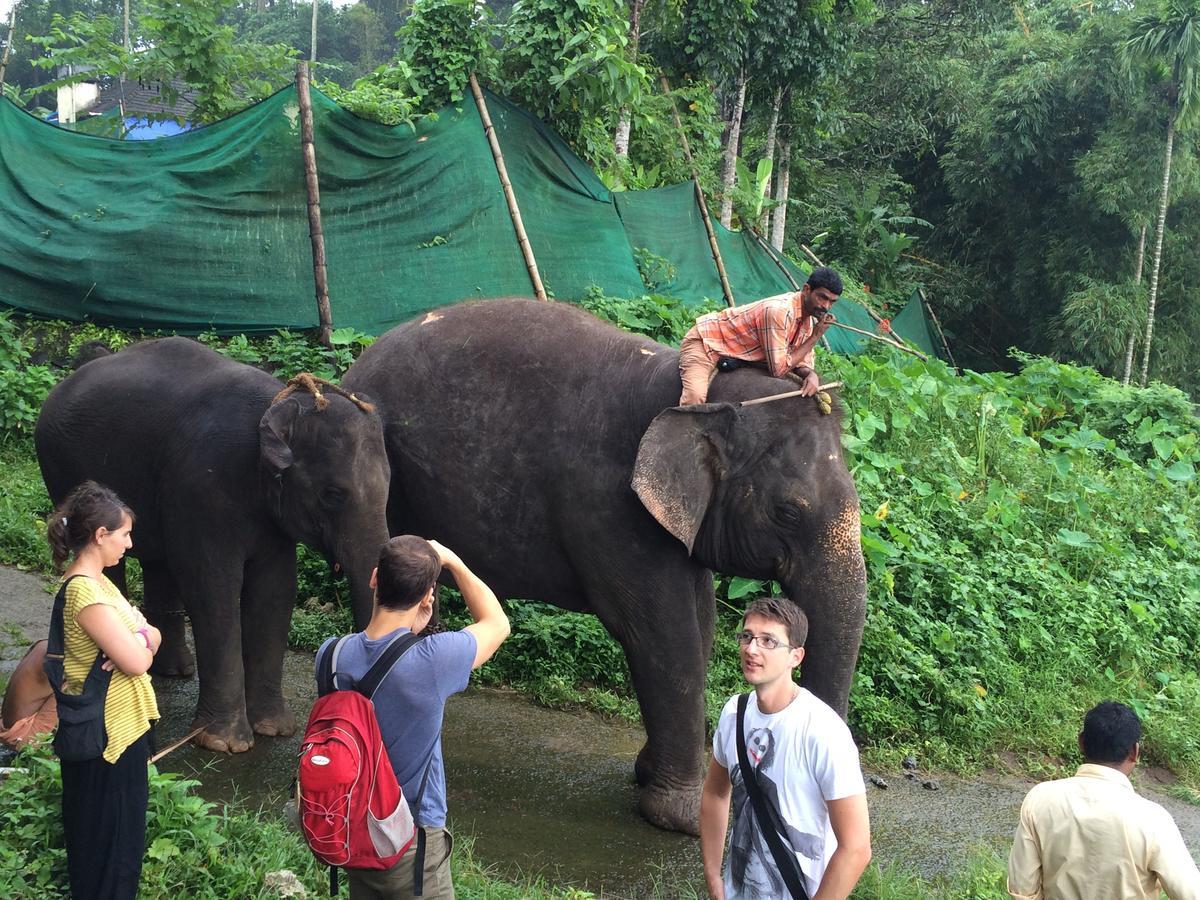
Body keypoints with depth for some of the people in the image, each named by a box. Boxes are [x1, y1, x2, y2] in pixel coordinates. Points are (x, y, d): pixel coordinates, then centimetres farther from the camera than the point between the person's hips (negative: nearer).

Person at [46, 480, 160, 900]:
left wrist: (138, 641, -15)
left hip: (123, 727, 10)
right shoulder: (86, 592, -23)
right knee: (109, 841, 4)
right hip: (107, 736, -10)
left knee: (123, 832, 20)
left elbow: (151, 636, 7)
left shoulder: (95, 582, 8)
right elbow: (136, 661, -27)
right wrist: (141, 640, -6)